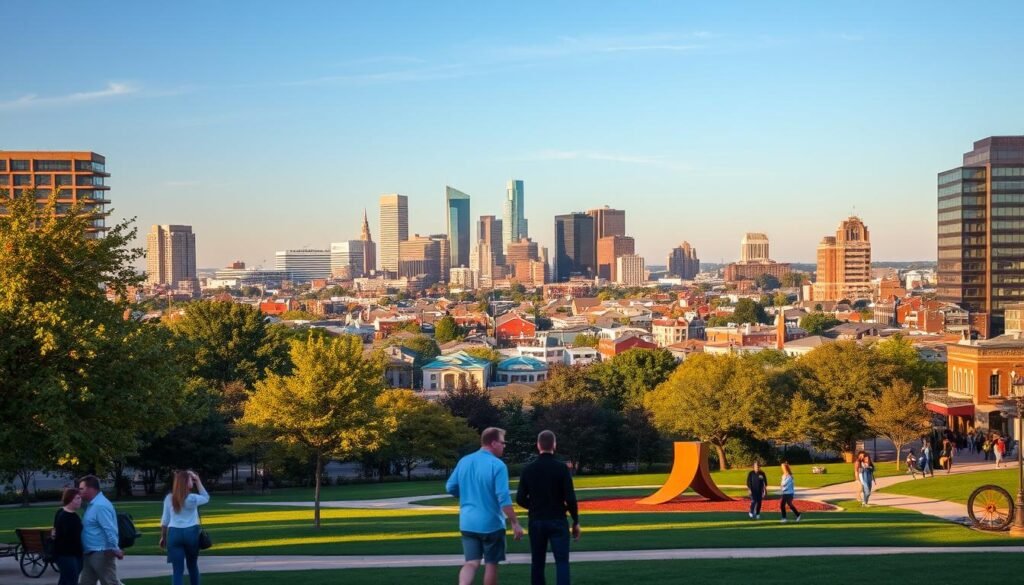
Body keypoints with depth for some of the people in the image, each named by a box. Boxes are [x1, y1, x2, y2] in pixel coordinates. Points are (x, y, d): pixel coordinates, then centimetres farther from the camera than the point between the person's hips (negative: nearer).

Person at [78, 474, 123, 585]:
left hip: (101, 554, -11)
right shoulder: (93, 504, 14)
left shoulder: (100, 505, -21)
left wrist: (115, 550, -25)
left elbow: (110, 530, -26)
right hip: (91, 554, 11)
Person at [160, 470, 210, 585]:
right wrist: (198, 481, 7)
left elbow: (165, 520, 4)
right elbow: (206, 498, 14)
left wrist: (163, 537, 14)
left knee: (177, 569, -2)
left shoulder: (169, 498, 0)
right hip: (191, 532, -1)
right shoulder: (192, 498, -8)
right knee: (192, 565, 20)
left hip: (174, 533, 1)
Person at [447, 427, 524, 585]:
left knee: (471, 563, 5)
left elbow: (450, 488, 10)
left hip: (467, 523, 5)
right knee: (491, 564, 10)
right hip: (491, 524, -5)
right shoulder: (497, 465, -14)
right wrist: (515, 523, -14)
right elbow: (504, 498, -19)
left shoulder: (464, 461, 4)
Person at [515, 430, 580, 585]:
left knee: (537, 563, 12)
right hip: (557, 521, -3)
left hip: (536, 522, 3)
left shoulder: (528, 469, -1)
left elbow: (520, 499, 1)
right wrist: (576, 521, 0)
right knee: (562, 562, -2)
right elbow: (570, 498, -12)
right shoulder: (561, 468, -9)